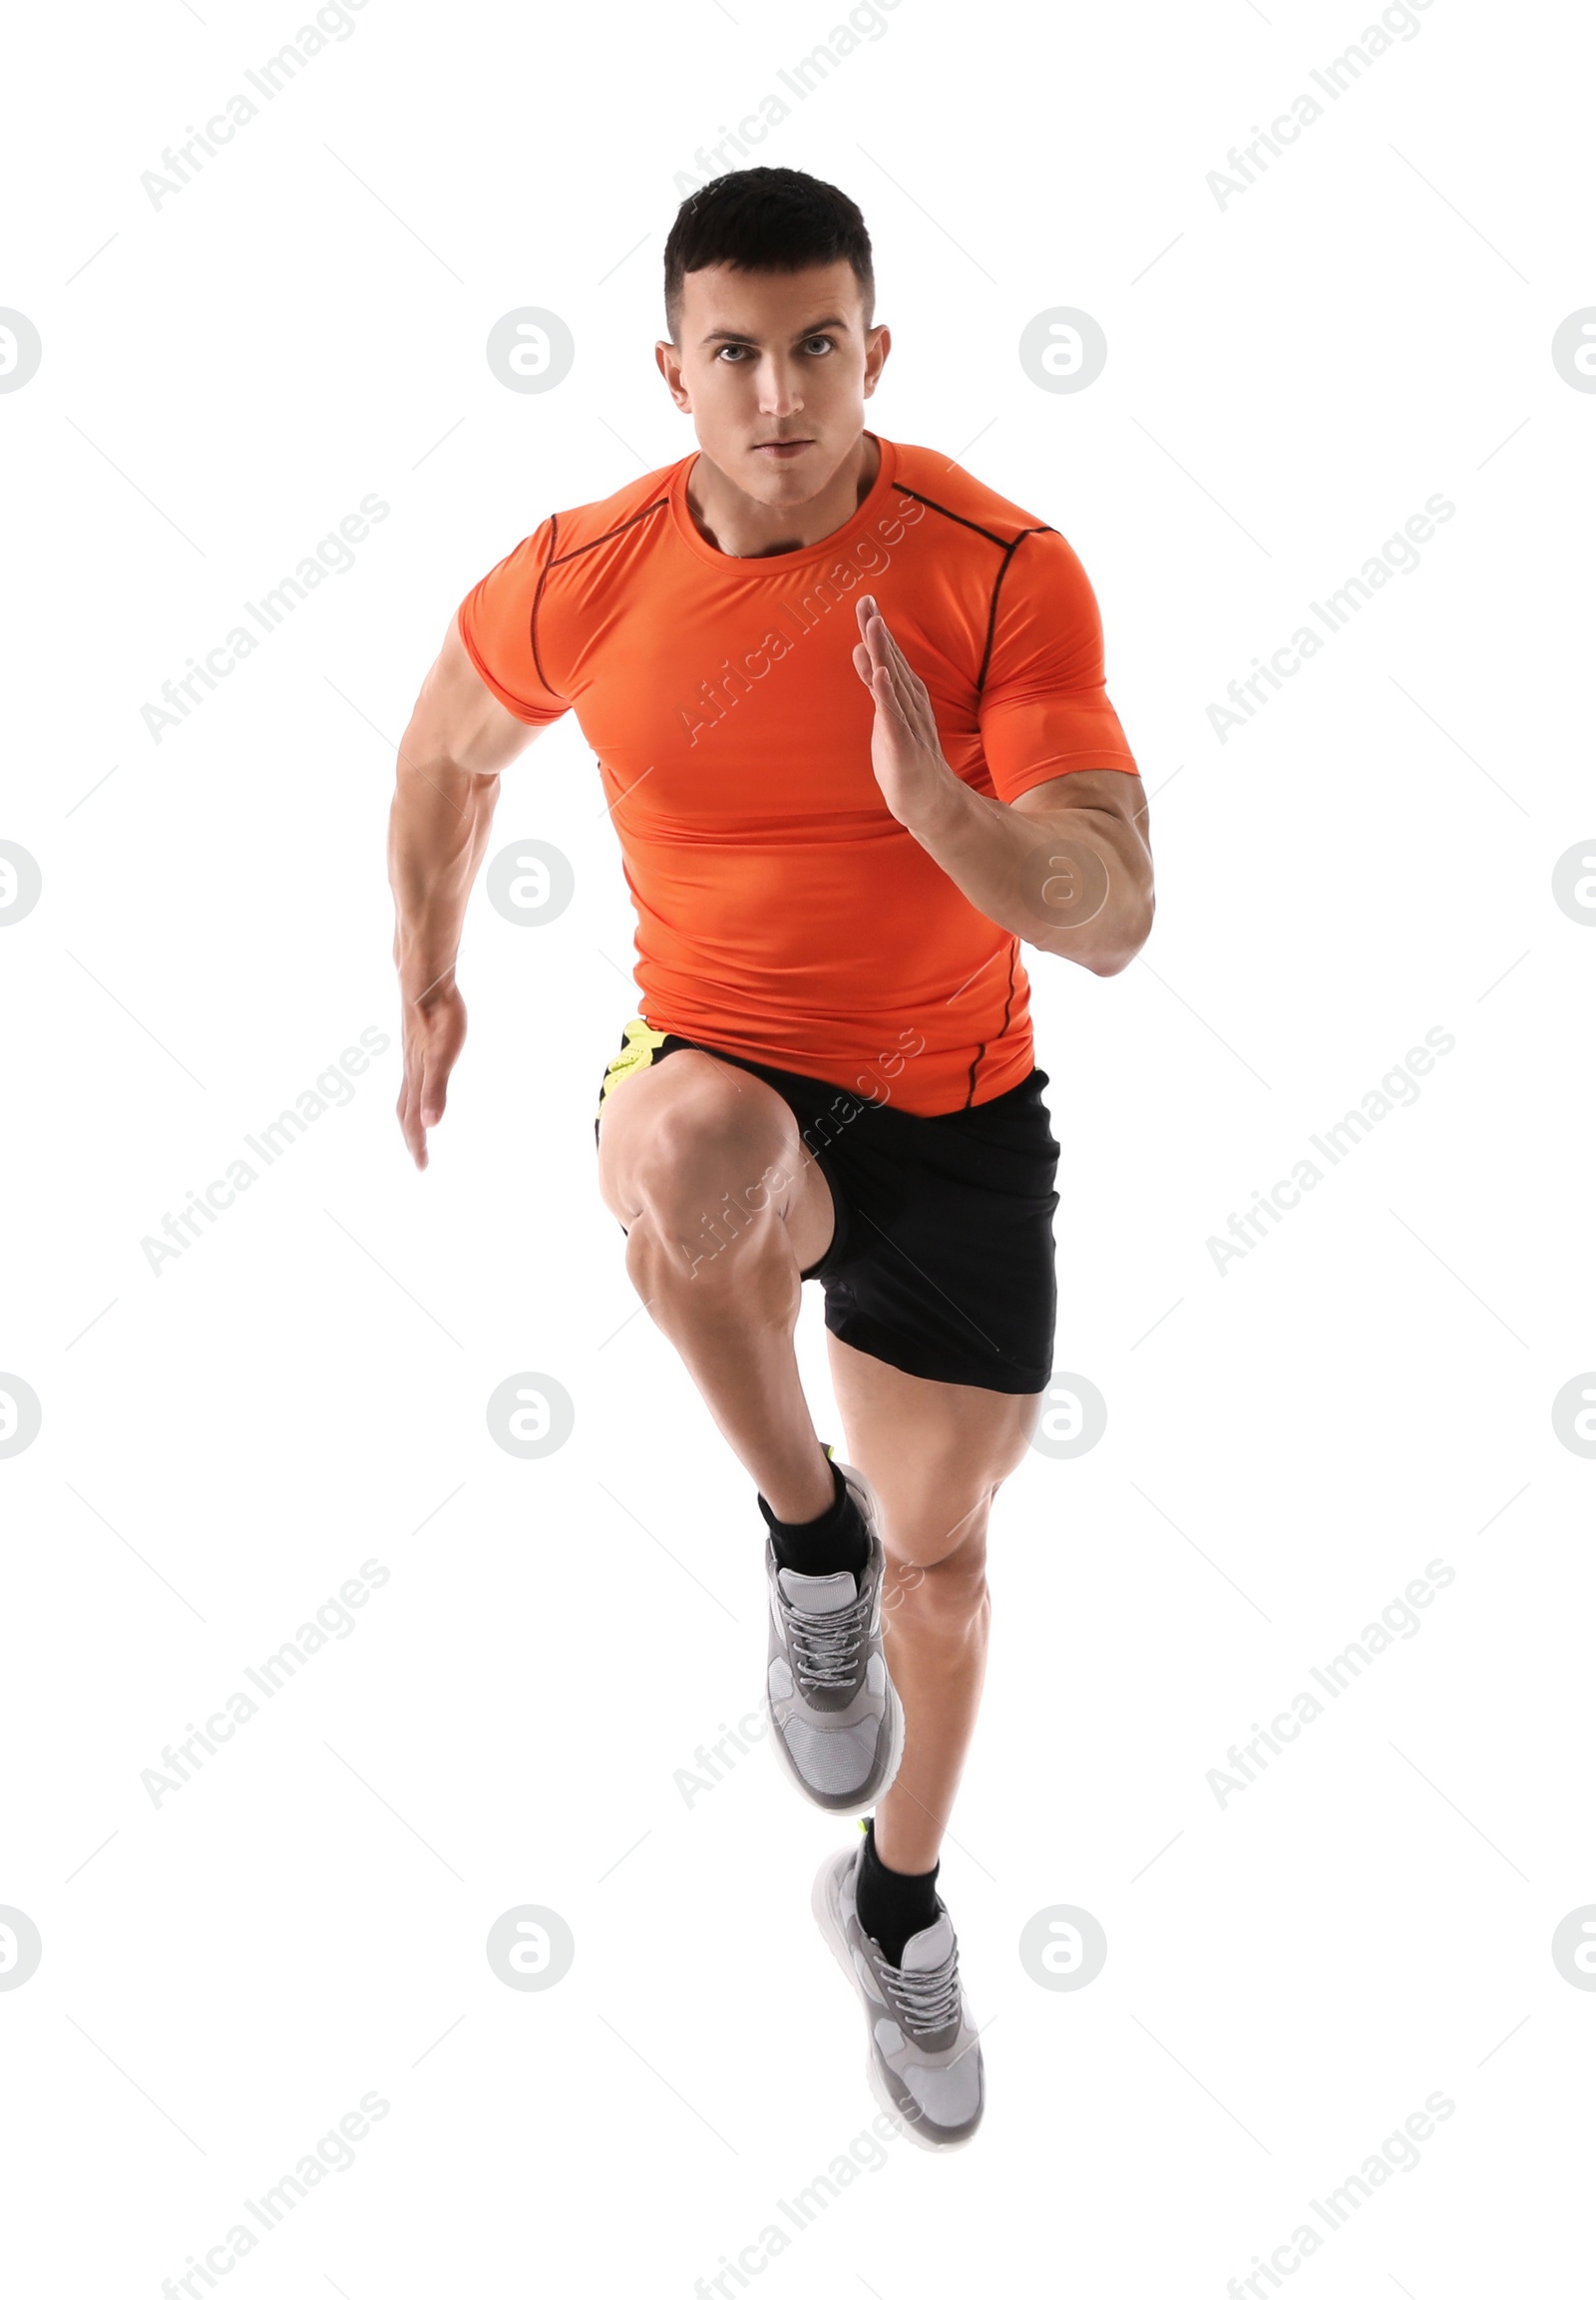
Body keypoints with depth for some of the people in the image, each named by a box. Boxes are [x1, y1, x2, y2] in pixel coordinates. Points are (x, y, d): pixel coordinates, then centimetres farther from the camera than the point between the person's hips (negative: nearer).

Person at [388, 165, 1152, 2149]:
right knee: (692, 1160, -40)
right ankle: (803, 1526, -9)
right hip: (717, 1069, 0)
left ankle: (897, 1905, 41)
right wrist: (425, 989, 17)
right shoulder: (583, 580, -11)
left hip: (953, 1110, 1)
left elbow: (1114, 919, -23)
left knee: (940, 1537, 12)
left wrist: (942, 809, -41)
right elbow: (445, 754, 11)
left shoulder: (1004, 573, -17)